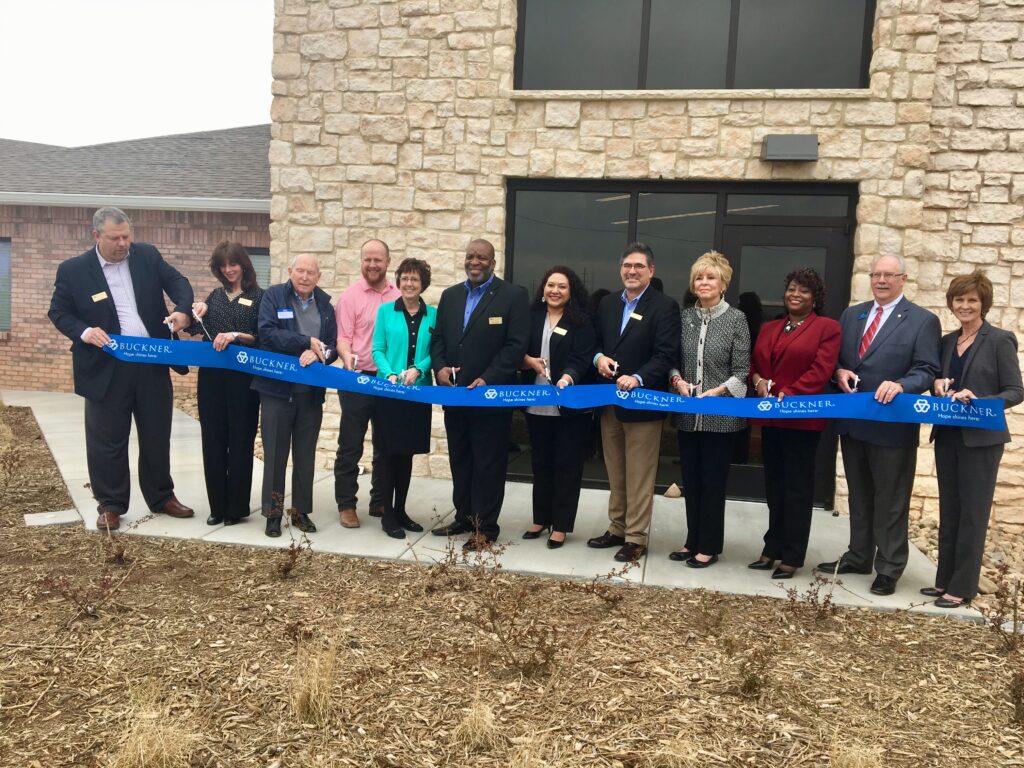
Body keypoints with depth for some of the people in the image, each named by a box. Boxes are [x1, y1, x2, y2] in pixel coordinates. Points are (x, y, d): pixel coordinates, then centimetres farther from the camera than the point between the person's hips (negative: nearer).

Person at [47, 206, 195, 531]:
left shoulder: (147, 255, 2)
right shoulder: (73, 270, -5)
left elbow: (177, 282, 2)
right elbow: (58, 312, 2)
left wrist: (183, 309, -19)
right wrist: (83, 332, -17)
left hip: (152, 363, 3)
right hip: (106, 368, -2)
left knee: (157, 435, 13)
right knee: (108, 440, 6)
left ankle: (161, 497, 28)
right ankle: (110, 504, 21)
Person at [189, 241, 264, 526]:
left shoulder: (259, 297, -2)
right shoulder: (215, 296, 13)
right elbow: (197, 331, 16)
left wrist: (236, 335, -21)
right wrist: (197, 314, -2)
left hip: (243, 378, -5)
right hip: (211, 376, 5)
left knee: (240, 442, 3)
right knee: (213, 441, 7)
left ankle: (237, 507, 12)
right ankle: (217, 506, 17)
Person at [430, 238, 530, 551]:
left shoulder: (514, 296, -6)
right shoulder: (450, 295, 13)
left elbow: (516, 345, -12)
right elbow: (438, 337, 12)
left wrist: (488, 380, -20)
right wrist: (439, 367, -7)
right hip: (454, 393, 6)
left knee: (488, 463, 3)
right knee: (459, 460, 14)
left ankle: (485, 526, 13)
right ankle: (464, 517, 26)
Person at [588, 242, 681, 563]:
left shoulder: (665, 306, -7)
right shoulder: (607, 303, 12)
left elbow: (666, 355, -15)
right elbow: (596, 341, 18)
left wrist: (637, 378, -27)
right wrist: (598, 357, -5)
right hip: (609, 401, 6)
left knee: (639, 476, 2)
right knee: (615, 474, 16)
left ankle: (636, 538, 11)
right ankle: (617, 529, 29)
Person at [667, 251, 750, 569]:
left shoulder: (736, 318, -3)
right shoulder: (684, 316, 7)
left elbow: (741, 370, -6)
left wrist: (717, 392, -17)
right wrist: (677, 380, -8)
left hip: (720, 414, -4)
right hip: (687, 414, 4)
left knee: (713, 481, 5)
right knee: (691, 479, 12)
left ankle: (709, 546, 16)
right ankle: (693, 541, 25)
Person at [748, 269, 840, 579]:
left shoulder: (827, 327, -3)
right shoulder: (769, 328, 16)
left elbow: (820, 371, -12)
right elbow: (754, 362, 15)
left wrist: (787, 395, -20)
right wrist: (757, 380, -7)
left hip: (802, 417, -6)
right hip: (770, 416, 6)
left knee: (797, 487, 2)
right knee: (774, 485, 12)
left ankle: (792, 556, 10)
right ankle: (772, 549, 22)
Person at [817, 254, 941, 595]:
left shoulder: (923, 320, -5)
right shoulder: (851, 314, 11)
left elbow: (927, 370, -11)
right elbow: (834, 358, 13)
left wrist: (900, 385, -29)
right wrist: (839, 371, -9)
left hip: (893, 425, -5)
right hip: (852, 422, 5)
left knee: (891, 501, 5)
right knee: (859, 496, 18)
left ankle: (889, 569, 18)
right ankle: (858, 557, 32)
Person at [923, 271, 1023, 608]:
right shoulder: (947, 341, 11)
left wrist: (979, 401, -24)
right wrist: (938, 385, -5)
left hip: (981, 439, -6)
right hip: (947, 436, 6)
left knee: (973, 513, 1)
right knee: (948, 511, 13)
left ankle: (963, 586, 9)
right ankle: (945, 579, 23)